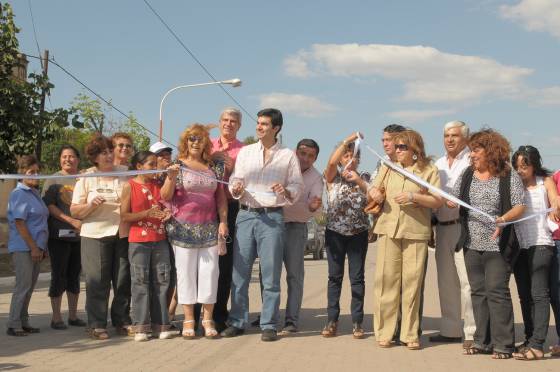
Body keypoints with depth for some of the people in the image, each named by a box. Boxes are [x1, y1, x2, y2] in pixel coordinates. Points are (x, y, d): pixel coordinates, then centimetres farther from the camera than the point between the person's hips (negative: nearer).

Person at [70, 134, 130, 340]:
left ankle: (122, 321, 18)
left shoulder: (126, 173, 7)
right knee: (97, 282, -1)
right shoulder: (86, 178, 3)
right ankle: (97, 325, 7)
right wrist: (91, 205, -16)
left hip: (123, 234, 2)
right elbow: (74, 211, 1)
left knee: (124, 281, 6)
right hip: (95, 235, -2)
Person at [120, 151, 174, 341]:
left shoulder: (158, 184, 12)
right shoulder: (130, 186, -2)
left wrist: (166, 213, -5)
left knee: (161, 281, 4)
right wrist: (147, 213, -17)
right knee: (140, 283, -1)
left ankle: (160, 325, 10)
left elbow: (165, 204, 18)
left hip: (160, 240, 4)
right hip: (138, 241, -4)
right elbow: (124, 216, -7)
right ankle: (141, 326, 4)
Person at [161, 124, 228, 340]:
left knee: (209, 272, 1)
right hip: (183, 228, -2)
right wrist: (171, 178, -18)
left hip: (209, 228, 2)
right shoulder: (178, 166, 3)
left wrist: (223, 221, 1)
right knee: (186, 272, 1)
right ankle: (188, 320, 7)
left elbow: (221, 197, 12)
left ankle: (208, 319, 8)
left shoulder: (214, 167, 11)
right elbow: (165, 197, -1)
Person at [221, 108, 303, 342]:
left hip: (272, 217, -2)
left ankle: (269, 325, 6)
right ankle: (237, 322, 11)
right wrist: (236, 189, -13)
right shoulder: (245, 152, 14)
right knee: (239, 272, 2)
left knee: (271, 274, -1)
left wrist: (285, 191, -15)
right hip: (245, 215, 2)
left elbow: (297, 187, 5)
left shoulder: (288, 156, 8)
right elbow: (234, 183, 9)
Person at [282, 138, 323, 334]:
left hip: (295, 228, -2)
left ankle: (292, 320, 1)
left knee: (294, 275, -2)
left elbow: (316, 209, -12)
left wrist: (313, 207, -33)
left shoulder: (315, 178, -2)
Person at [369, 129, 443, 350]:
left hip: (416, 232, -3)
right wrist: (374, 193, -2)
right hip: (388, 229, 3)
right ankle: (384, 332, 7)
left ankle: (410, 334, 9)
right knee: (386, 279, 1)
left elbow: (438, 201, -2)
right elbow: (374, 189, 21)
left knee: (412, 282, 0)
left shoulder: (428, 170, 3)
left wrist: (414, 197, -15)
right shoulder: (388, 168, 14)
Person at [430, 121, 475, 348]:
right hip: (442, 226, 7)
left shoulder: (471, 162, -5)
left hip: (463, 226, -7)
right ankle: (451, 329, 20)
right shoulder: (439, 164, 18)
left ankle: (473, 332, -4)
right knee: (446, 282, 11)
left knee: (467, 281, -9)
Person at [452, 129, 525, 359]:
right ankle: (483, 341, 17)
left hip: (498, 245, -5)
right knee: (478, 292, 9)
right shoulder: (467, 175, 10)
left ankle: (503, 344, 1)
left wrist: (503, 219, -28)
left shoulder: (509, 177, -5)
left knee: (497, 292, -6)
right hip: (472, 244, 5)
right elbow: (452, 201, 14)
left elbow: (520, 207, -10)